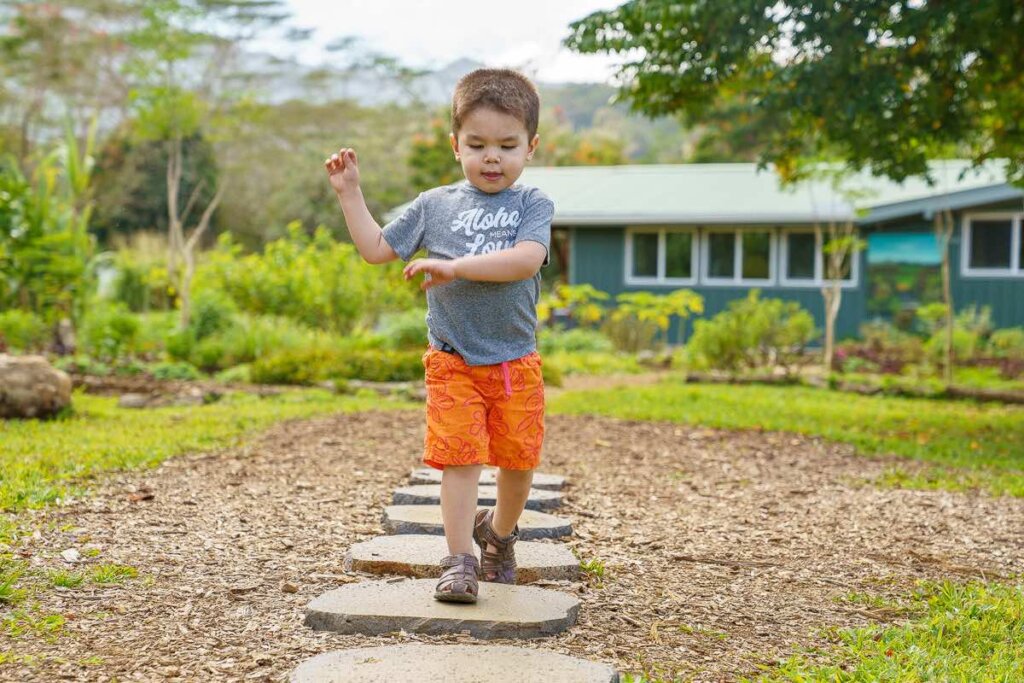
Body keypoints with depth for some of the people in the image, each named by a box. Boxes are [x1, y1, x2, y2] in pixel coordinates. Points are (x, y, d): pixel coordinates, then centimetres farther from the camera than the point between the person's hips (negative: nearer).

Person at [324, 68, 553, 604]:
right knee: (459, 458, -7)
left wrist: (454, 266, -25)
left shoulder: (532, 204, -1)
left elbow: (526, 259, -20)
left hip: (516, 364, 0)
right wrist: (350, 193, 4)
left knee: (518, 460, 10)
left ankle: (500, 532, 37)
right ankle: (460, 561, 0)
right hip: (452, 363, 0)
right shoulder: (434, 205, 5)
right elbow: (376, 249, 9)